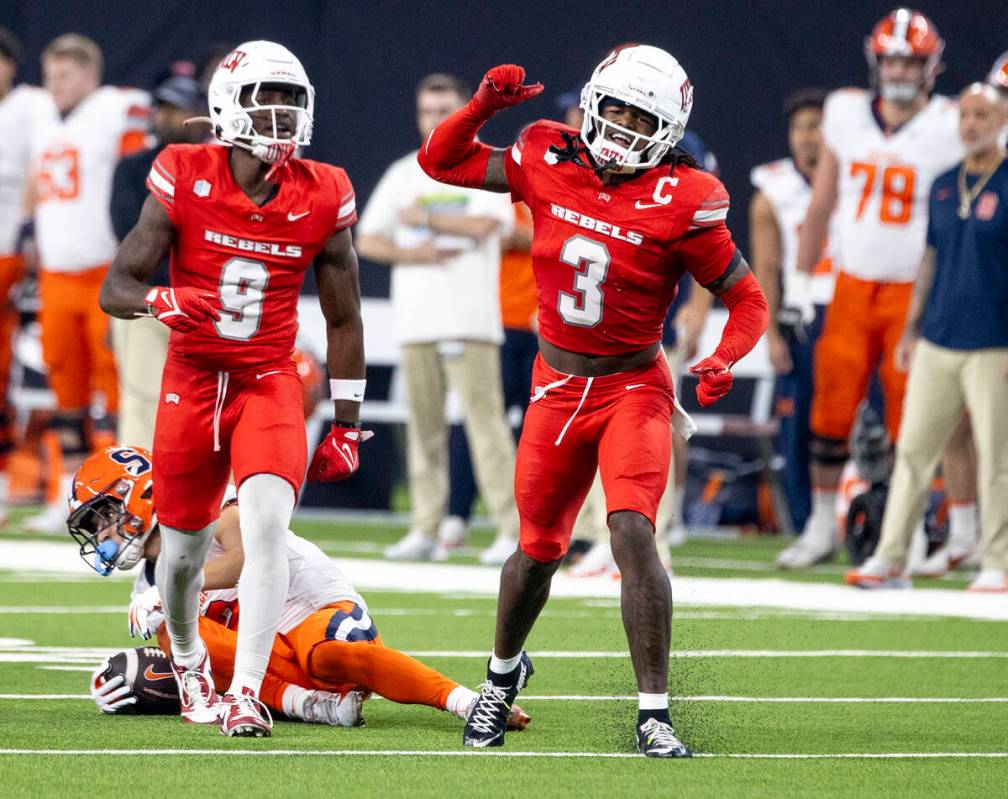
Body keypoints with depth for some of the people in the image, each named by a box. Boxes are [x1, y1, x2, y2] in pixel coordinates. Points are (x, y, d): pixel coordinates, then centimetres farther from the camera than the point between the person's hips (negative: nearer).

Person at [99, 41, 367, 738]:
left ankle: (246, 694, -21)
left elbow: (343, 320, 5)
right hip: (191, 382, 0)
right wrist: (161, 301, -32)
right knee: (184, 549, 10)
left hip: (269, 382, 0)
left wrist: (347, 427, 5)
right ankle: (188, 661, 41)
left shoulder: (321, 199, -6)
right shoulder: (185, 181, -11)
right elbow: (116, 287, -9)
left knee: (267, 524, -23)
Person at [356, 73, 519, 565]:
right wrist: (412, 253, -7)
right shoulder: (403, 174, 16)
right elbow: (366, 241, 11)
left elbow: (486, 224, -14)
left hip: (469, 319, -4)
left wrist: (422, 218, -6)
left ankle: (510, 529, -13)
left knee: (484, 418, -11)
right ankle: (426, 531, 7)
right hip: (416, 319, 4)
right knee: (423, 425, 3)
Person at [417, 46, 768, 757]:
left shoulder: (680, 202, -13)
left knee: (633, 531, -23)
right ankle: (504, 671, 43)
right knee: (539, 548, 13)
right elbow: (441, 162, 7)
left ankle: (654, 714, -18)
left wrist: (724, 360, -24)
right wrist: (485, 105, -9)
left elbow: (748, 299, -6)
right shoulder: (550, 162, -4)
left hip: (634, 386, -3)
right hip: (558, 386, 3)